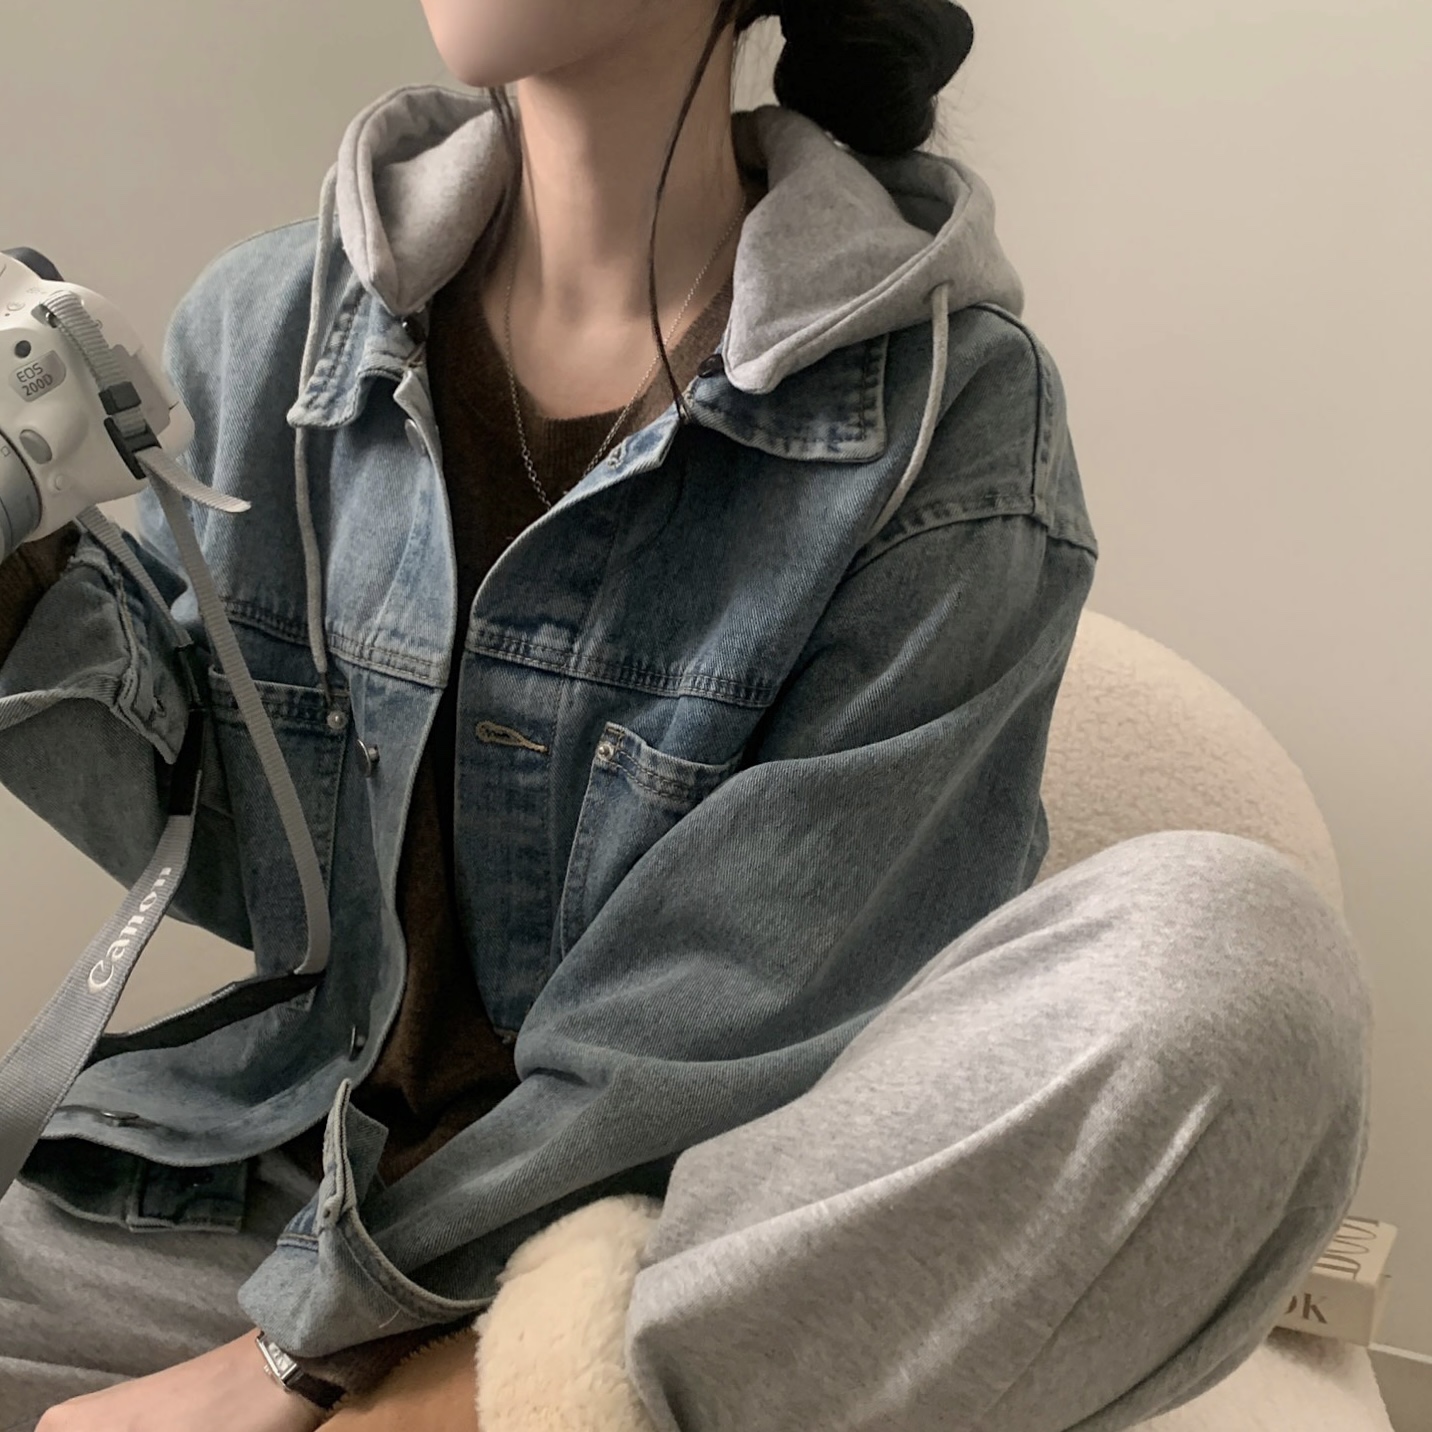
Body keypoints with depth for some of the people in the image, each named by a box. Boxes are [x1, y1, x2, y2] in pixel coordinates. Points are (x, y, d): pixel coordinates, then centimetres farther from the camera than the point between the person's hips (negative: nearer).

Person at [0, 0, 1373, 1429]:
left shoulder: (946, 414, -13)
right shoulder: (262, 323, 2)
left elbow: (734, 1009, -15)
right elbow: (226, 855, 8)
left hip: (702, 1222, -1)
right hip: (275, 1173, 3)